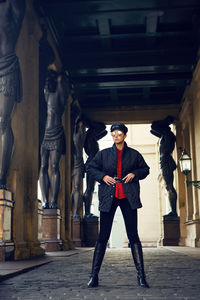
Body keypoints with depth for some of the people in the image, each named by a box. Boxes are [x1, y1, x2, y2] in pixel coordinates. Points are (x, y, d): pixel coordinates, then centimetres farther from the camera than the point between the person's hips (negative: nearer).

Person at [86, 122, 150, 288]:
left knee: (133, 235, -1)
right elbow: (90, 168, 15)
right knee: (103, 236, 0)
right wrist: (103, 176, -3)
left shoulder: (134, 154, 10)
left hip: (128, 198, 0)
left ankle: (141, 275, 6)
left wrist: (134, 174, -2)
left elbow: (145, 169, 18)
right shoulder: (103, 154, 10)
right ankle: (94, 275, 8)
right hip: (108, 197, 0)